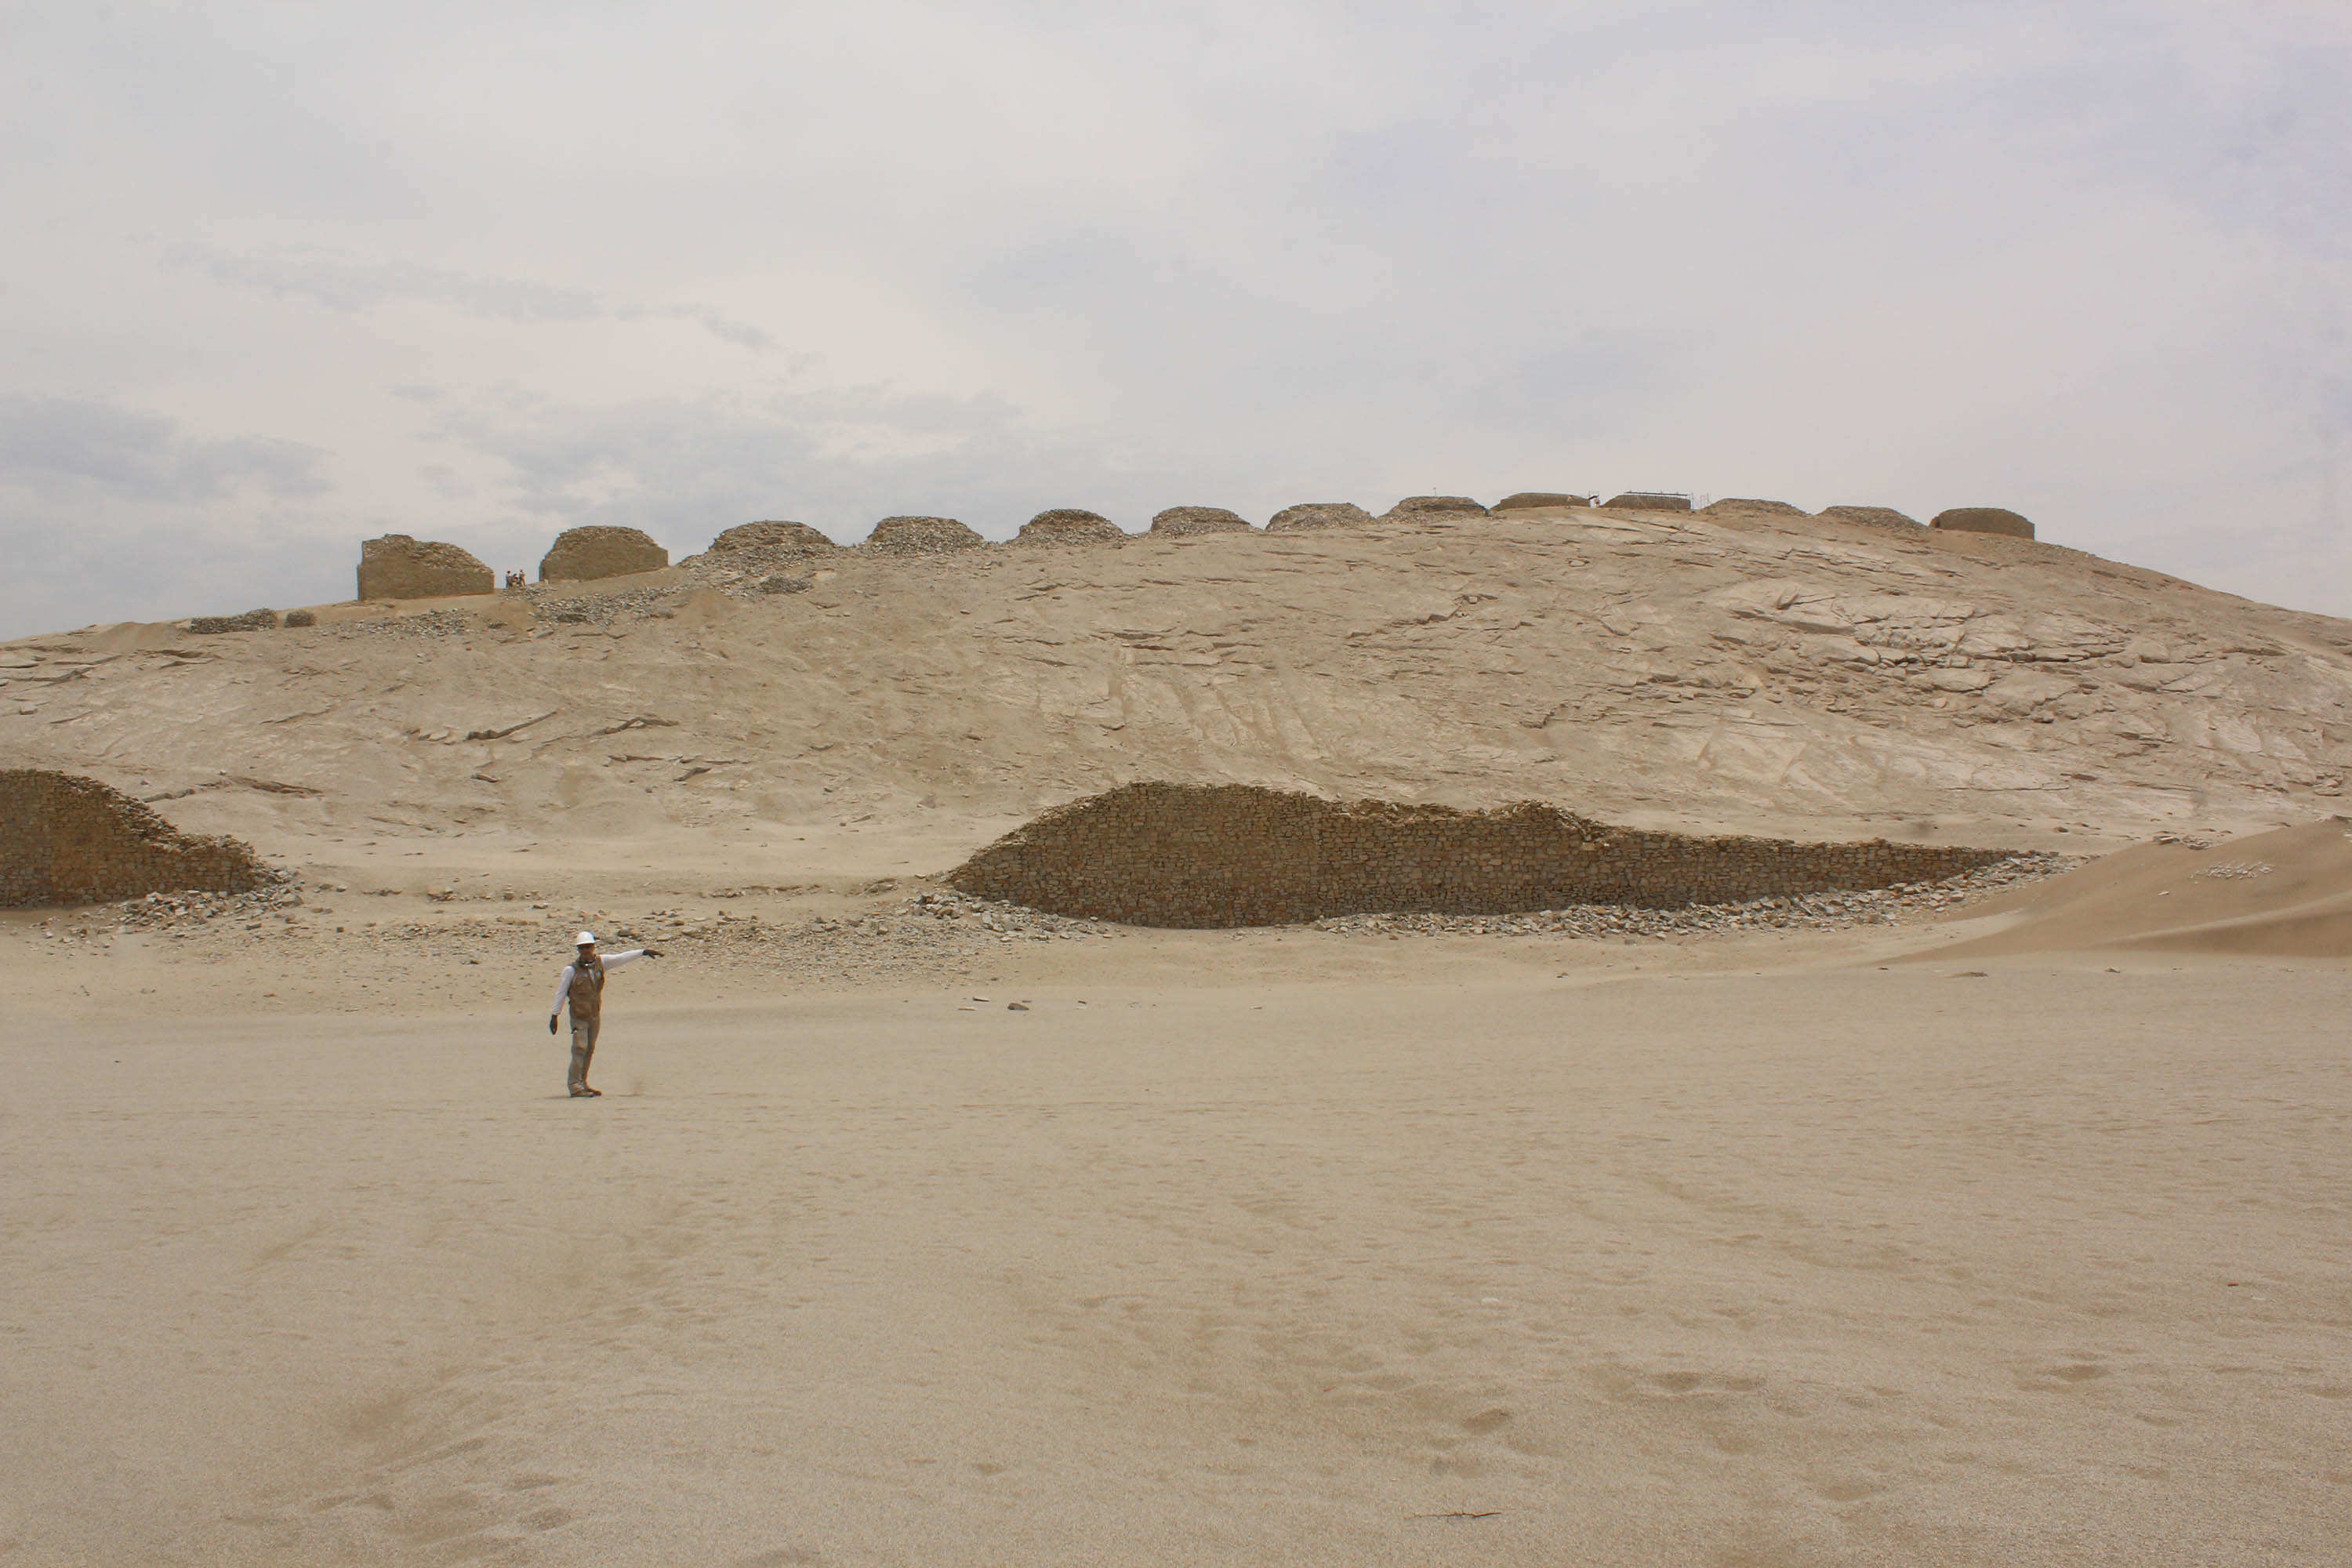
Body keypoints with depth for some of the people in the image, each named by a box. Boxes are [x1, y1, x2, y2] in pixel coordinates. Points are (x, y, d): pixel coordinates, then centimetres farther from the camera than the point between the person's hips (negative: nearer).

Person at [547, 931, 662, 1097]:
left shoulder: (600, 962, 2)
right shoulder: (571, 969, -10)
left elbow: (621, 958, 5)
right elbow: (560, 993, -5)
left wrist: (644, 952, -1)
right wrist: (554, 1016, -5)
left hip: (595, 1015, 5)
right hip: (579, 1016, -5)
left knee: (590, 1050, 10)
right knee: (580, 1049, -10)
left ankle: (582, 1084, 20)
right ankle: (575, 1086, -7)